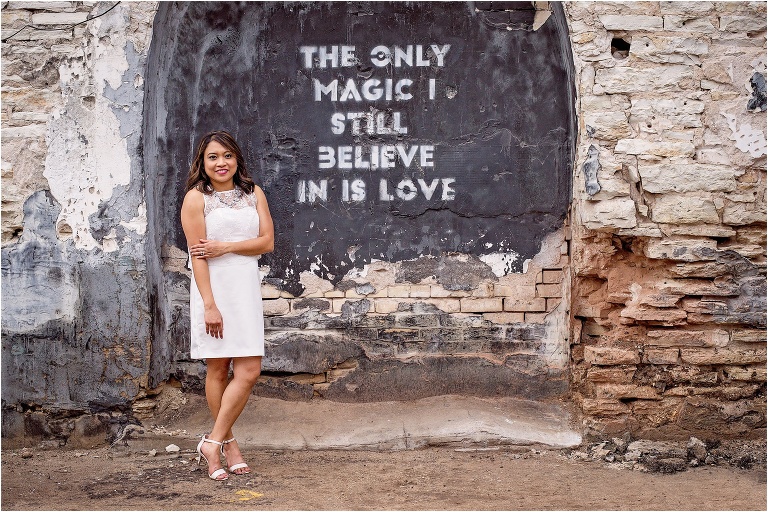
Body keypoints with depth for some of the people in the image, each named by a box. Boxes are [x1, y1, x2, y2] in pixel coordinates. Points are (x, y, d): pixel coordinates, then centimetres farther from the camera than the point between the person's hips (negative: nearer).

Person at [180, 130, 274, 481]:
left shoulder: (254, 194, 11)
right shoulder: (196, 198, -2)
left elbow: (267, 242, 2)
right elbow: (198, 255, -9)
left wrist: (226, 247, -12)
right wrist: (210, 305, -16)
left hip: (246, 289, 4)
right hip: (213, 290, -4)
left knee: (249, 371, -5)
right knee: (218, 370, 2)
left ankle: (214, 441, 2)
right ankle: (226, 444, 12)